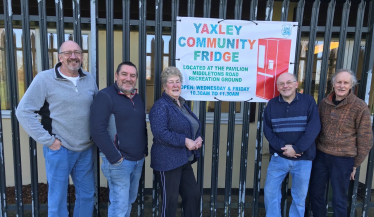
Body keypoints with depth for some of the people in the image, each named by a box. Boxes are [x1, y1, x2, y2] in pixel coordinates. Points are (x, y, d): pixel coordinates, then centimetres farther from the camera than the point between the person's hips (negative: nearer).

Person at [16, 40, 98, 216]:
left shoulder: (89, 79, 4)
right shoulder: (45, 79, -9)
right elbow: (23, 112, -10)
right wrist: (48, 140, -13)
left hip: (86, 149, 4)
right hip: (59, 149, -4)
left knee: (87, 195, 17)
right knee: (57, 199, 12)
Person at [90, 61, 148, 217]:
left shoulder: (137, 98, 11)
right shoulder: (106, 96, -13)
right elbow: (98, 130, -20)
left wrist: (145, 150, 10)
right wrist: (114, 157, -19)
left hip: (138, 160, 7)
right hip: (119, 161, -7)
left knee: (129, 201, 20)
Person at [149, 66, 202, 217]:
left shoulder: (182, 104, 13)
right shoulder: (161, 106, -13)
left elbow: (193, 127, 20)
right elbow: (160, 132, -25)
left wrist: (198, 138, -1)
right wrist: (185, 141, -23)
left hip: (184, 160, 8)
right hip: (168, 161, -8)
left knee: (193, 194, 16)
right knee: (170, 200, 5)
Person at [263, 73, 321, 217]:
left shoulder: (308, 101, -3)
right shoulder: (272, 104, 1)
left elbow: (314, 127, -11)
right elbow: (267, 130, -3)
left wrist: (296, 148, -18)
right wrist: (282, 147, -16)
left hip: (303, 159, -1)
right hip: (278, 157, 1)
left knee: (299, 196, 13)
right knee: (270, 192, 4)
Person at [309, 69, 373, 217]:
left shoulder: (360, 107, -9)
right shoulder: (324, 103, 3)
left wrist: (356, 164, -1)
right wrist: (314, 151, 12)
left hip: (343, 159, -4)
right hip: (321, 156, 4)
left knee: (339, 199, 11)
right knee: (315, 194, 14)